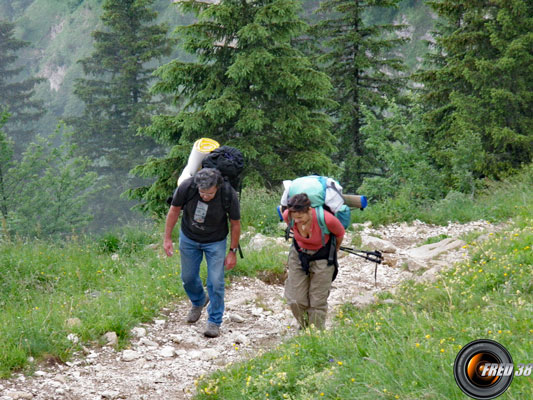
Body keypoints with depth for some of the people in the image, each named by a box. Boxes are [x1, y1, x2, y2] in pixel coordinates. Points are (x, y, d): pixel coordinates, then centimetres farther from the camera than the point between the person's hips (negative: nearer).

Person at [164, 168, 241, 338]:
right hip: (189, 238, 2)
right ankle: (198, 301, 45)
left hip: (215, 242, -2)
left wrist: (232, 251, -6)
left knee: (216, 282, -7)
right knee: (188, 277, 13)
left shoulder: (228, 194, -29)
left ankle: (214, 321, 10)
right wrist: (167, 238, -4)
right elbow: (174, 211, -8)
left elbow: (235, 224, -12)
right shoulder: (186, 187, -28)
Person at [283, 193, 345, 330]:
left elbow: (340, 234, -10)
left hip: (322, 258, -3)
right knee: (296, 301, 1)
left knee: (317, 302, 1)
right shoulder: (288, 216, -25)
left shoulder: (326, 219, -35)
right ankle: (305, 328, 28)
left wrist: (334, 250, 10)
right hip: (298, 255, 3)